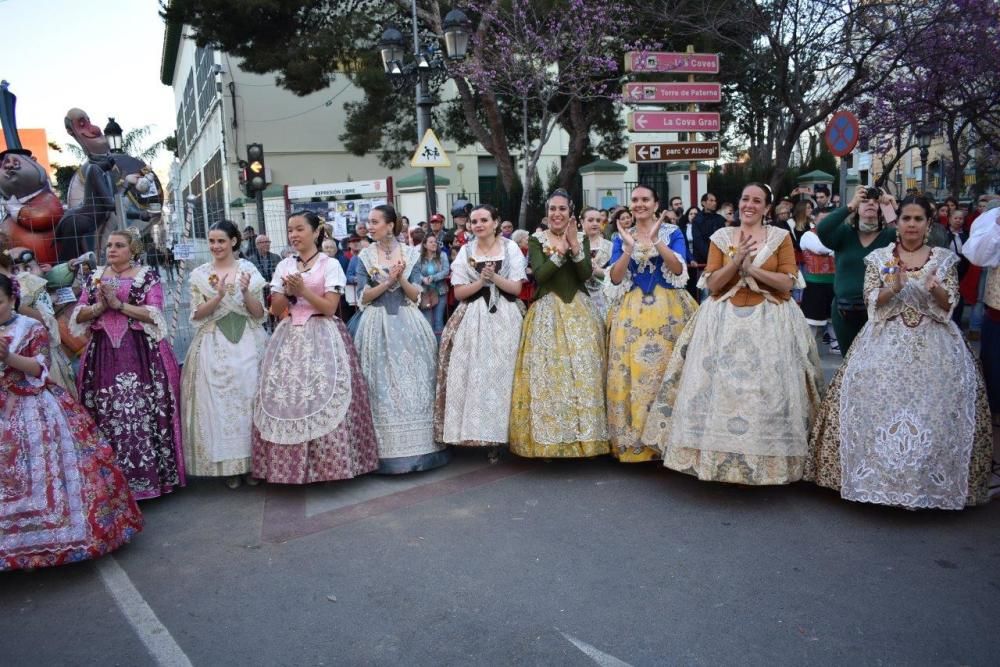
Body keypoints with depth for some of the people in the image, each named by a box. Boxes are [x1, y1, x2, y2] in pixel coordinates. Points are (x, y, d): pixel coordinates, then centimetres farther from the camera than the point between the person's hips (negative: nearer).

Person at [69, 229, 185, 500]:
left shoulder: (147, 276, 1)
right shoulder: (96, 277, 14)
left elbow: (154, 314, -9)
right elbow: (78, 315, 11)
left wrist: (118, 304, -12)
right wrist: (99, 307, -7)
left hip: (141, 354, -4)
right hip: (103, 353, 4)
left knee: (141, 412, -6)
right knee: (107, 414, 4)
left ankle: (146, 473, 4)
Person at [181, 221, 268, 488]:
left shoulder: (249, 270, 2)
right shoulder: (199, 275, 4)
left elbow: (260, 313, 1)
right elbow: (197, 316, -1)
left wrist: (246, 291, -17)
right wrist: (218, 295, -16)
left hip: (247, 344, 0)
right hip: (214, 346, 1)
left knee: (248, 398, 2)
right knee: (218, 402, 1)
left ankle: (251, 461, 15)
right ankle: (228, 465, 12)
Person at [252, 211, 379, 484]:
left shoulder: (330, 265, 0)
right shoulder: (284, 265, 12)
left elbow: (329, 308, -7)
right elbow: (275, 309, 9)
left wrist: (303, 290, -15)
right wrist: (288, 292, -8)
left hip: (322, 338, -4)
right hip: (290, 338, 4)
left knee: (322, 399, -7)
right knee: (284, 398, -1)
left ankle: (327, 462, 4)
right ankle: (290, 464, 9)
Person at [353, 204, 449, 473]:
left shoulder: (410, 254, 3)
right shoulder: (365, 256, 3)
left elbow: (416, 295, 0)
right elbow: (363, 298, -2)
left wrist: (401, 277, -16)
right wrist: (388, 281, -13)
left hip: (407, 323, 0)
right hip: (378, 325, 0)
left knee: (413, 384, 3)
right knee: (383, 386, 0)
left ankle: (418, 446, 13)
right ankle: (388, 449, 8)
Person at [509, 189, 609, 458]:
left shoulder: (581, 238, 10)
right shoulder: (536, 240, 3)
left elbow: (586, 275, -4)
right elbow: (539, 275, -11)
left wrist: (575, 247, -16)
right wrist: (560, 250, -17)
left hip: (579, 310, 2)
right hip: (547, 311, -2)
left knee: (583, 369, -1)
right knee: (548, 371, -5)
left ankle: (584, 433, 8)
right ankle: (549, 437, 2)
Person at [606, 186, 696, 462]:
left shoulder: (672, 232, 4)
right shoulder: (622, 237, 11)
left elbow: (678, 269, -10)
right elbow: (615, 278, 0)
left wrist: (655, 240, -18)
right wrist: (629, 247, -13)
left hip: (668, 309, -2)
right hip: (633, 311, 2)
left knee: (665, 370, -4)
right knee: (631, 372, -1)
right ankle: (632, 441, 9)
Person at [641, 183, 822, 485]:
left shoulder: (780, 237, 3)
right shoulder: (722, 236, 6)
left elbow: (787, 283, -5)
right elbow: (711, 283, 0)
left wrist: (752, 268, -14)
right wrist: (736, 261, -14)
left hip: (769, 321, -1)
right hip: (726, 320, 1)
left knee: (767, 391, -1)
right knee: (723, 387, -1)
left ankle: (765, 459, 14)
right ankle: (727, 458, 11)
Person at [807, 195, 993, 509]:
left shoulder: (944, 258, 7)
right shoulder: (879, 257, 6)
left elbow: (949, 306, 2)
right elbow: (872, 301, 0)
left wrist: (936, 289, -18)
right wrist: (893, 288, -19)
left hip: (933, 345, 1)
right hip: (887, 344, 0)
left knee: (933, 407, -6)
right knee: (880, 403, -10)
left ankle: (930, 479, 6)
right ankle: (880, 475, 2)